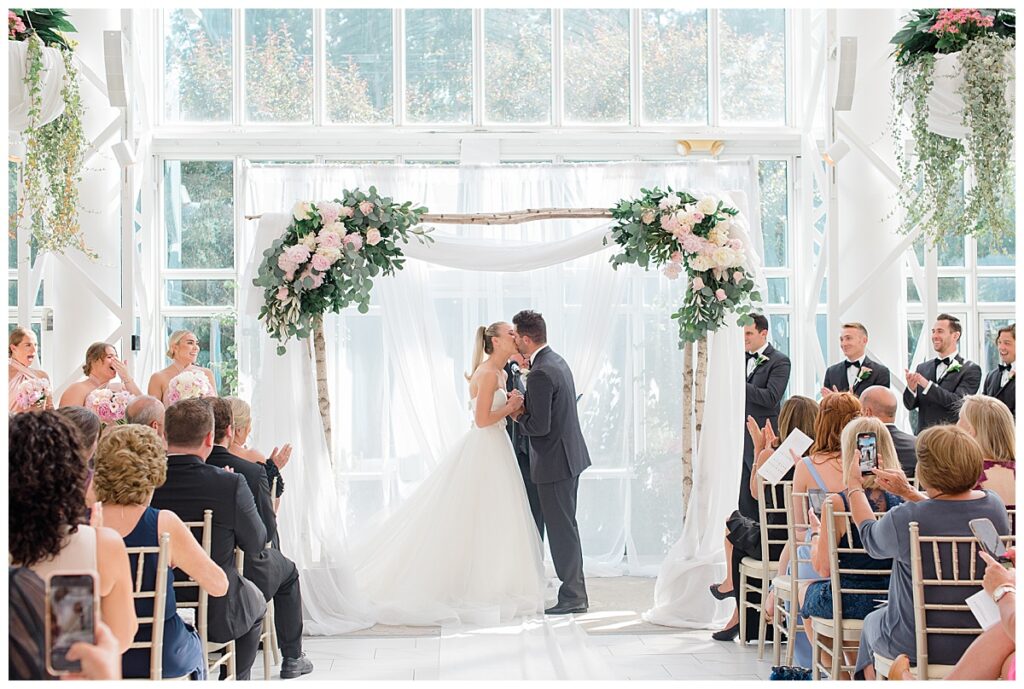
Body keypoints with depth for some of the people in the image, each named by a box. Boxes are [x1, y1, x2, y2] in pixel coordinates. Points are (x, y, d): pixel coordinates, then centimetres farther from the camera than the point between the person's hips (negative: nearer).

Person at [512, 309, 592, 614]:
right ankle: (575, 591, 25)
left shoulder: (540, 374, -22)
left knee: (561, 527, -2)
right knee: (565, 524, 17)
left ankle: (573, 596, 5)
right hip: (570, 455, 10)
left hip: (555, 461, -10)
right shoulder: (557, 361, 10)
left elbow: (540, 426, -23)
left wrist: (518, 417, -6)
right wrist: (523, 406, 6)